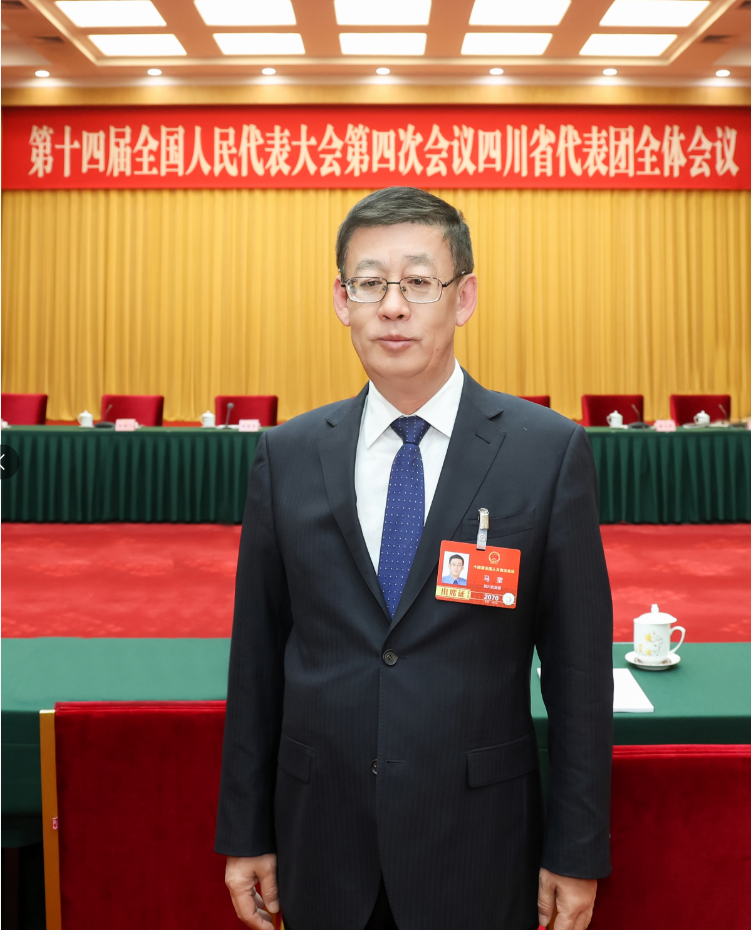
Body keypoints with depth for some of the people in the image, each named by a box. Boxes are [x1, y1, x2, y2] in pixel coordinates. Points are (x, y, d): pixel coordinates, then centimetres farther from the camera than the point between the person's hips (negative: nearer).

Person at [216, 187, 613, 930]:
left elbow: (579, 665, -6)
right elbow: (256, 655, 2)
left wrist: (577, 852, -4)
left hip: (477, 843, -2)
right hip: (323, 842, 2)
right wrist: (244, 833, 5)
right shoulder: (287, 456, -1)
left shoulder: (549, 450, -8)